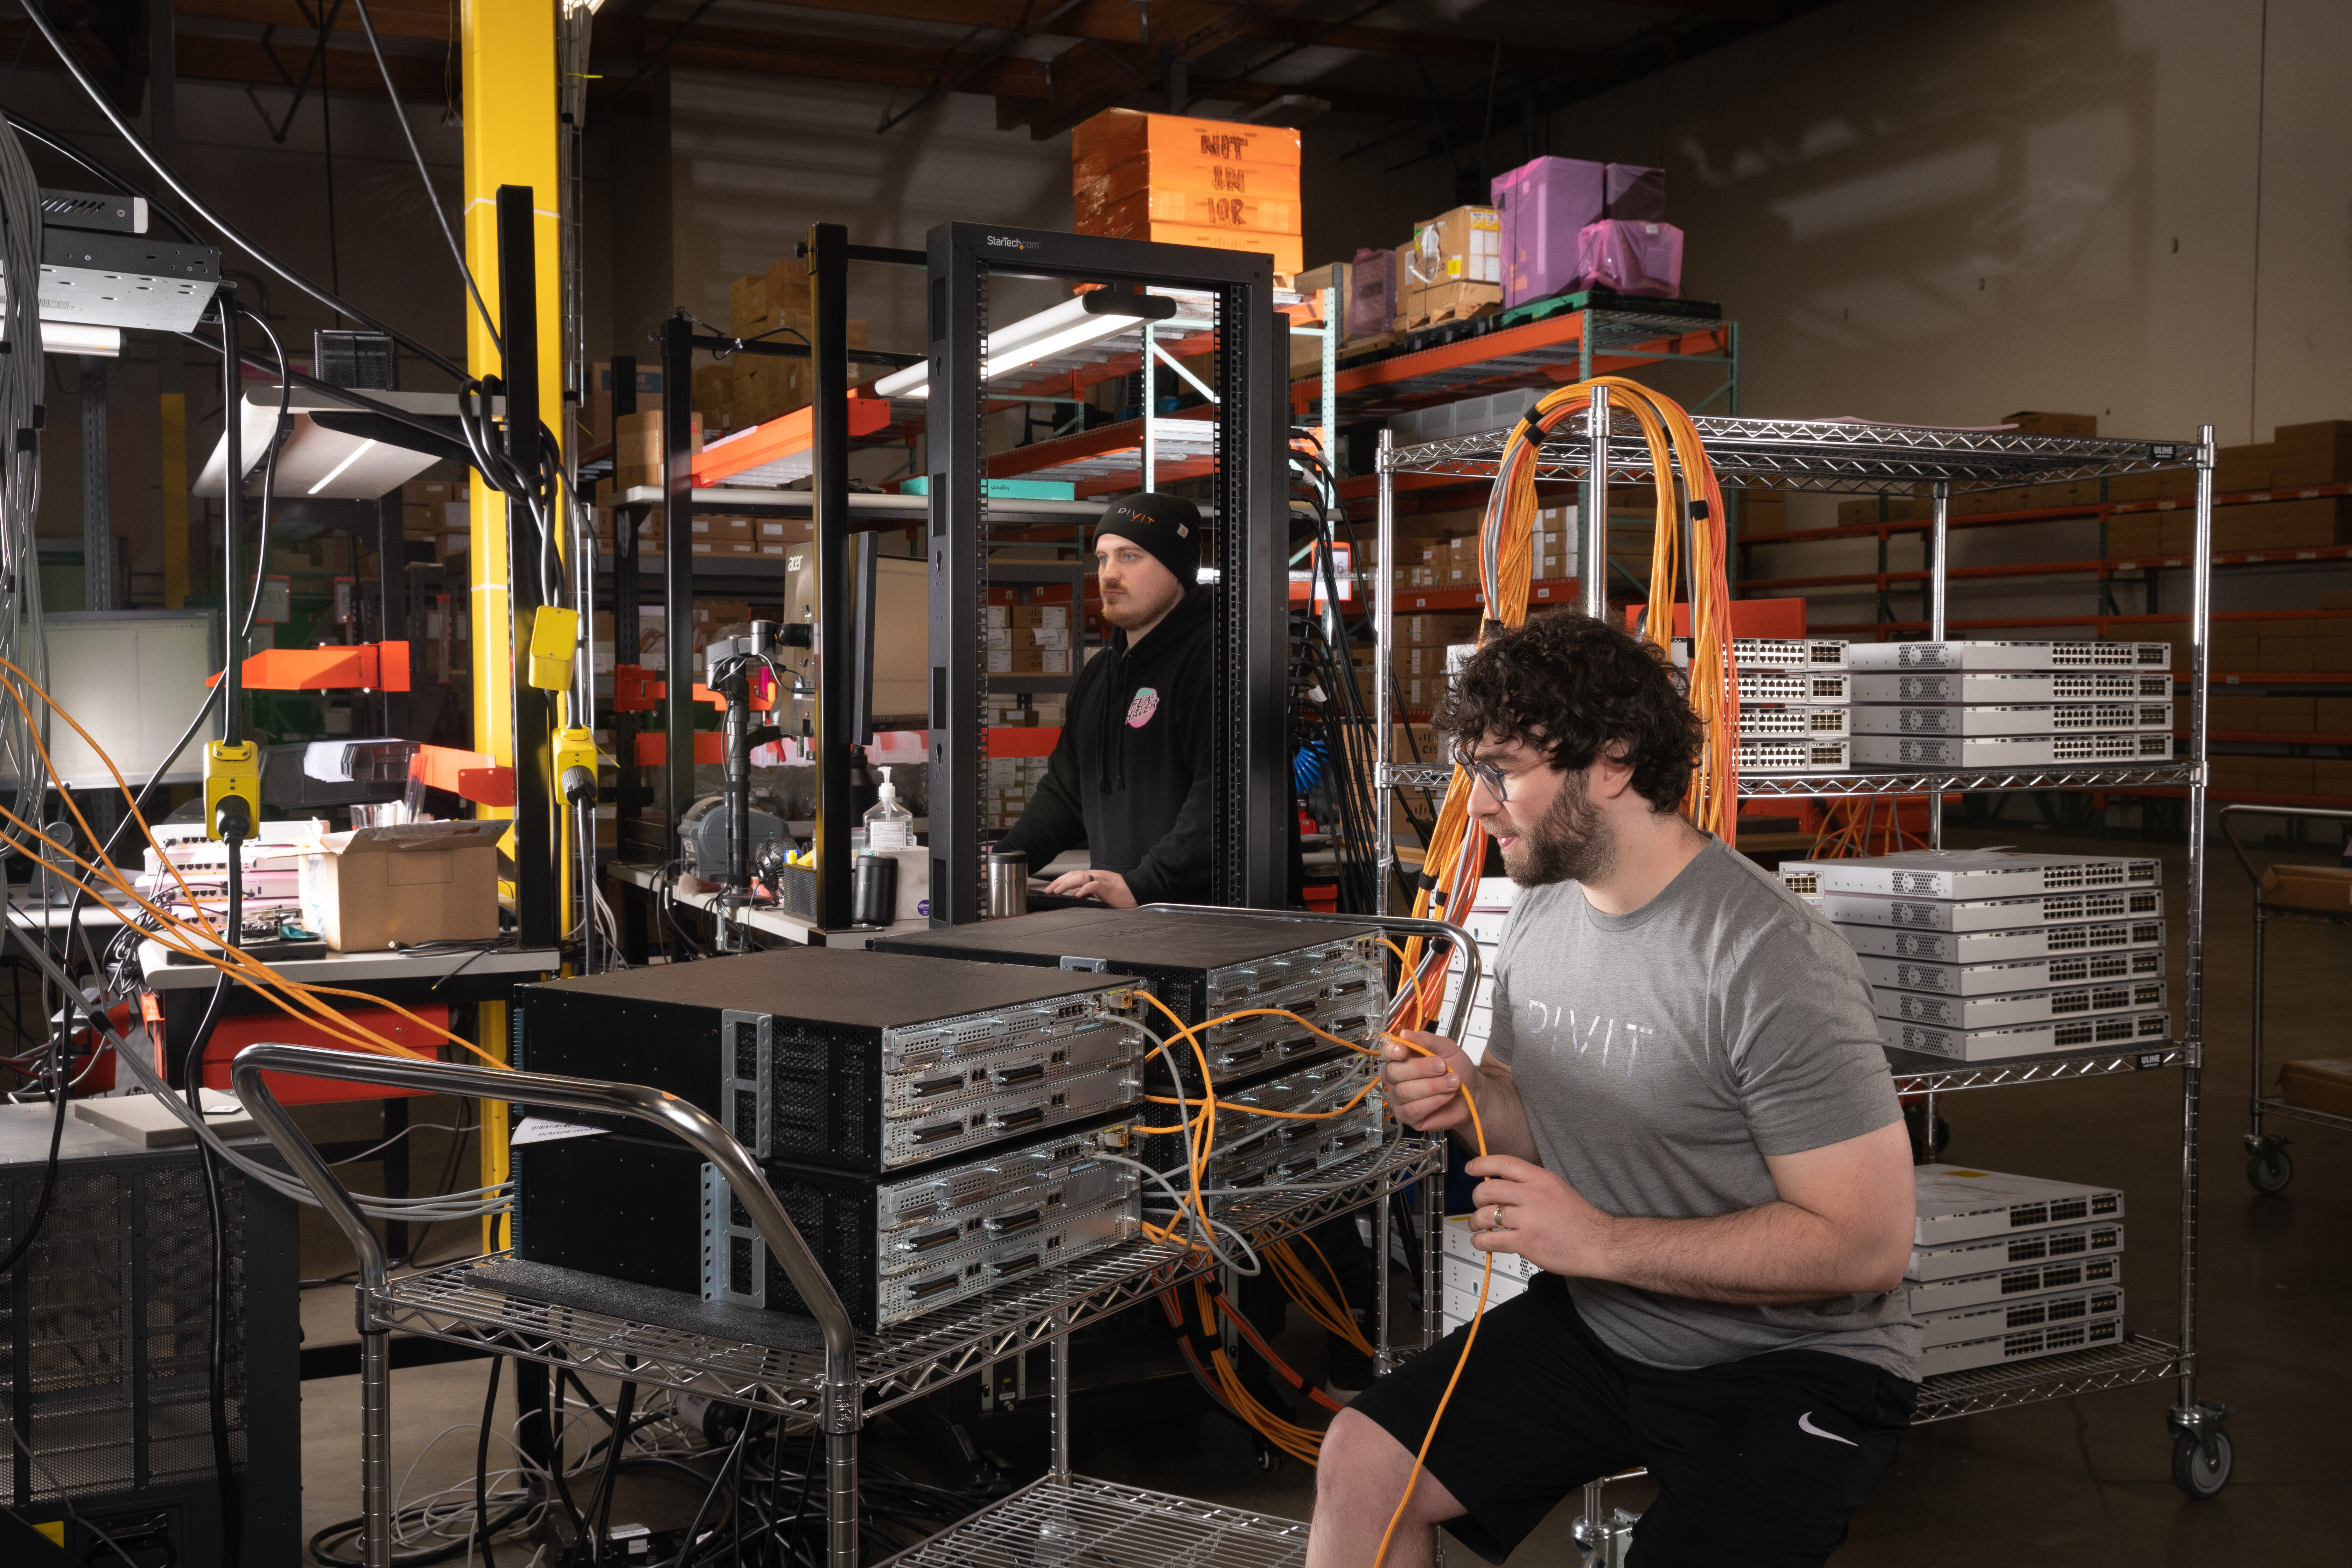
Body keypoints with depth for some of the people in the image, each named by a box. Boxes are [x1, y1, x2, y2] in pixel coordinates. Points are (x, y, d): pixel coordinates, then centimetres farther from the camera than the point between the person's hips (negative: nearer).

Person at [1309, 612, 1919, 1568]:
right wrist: (1470, 1102, -9)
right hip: (1596, 1324, 7)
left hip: (1793, 1361, -7)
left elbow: (1867, 1243, -24)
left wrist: (1600, 1241, -24)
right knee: (1360, 1462, -3)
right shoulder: (1539, 916, 2)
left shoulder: (1768, 960, -23)